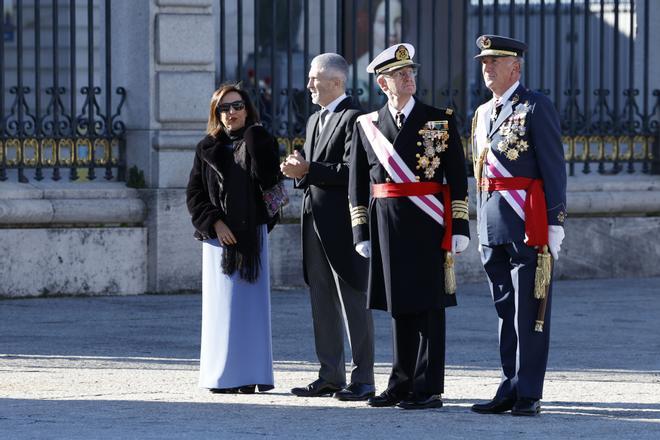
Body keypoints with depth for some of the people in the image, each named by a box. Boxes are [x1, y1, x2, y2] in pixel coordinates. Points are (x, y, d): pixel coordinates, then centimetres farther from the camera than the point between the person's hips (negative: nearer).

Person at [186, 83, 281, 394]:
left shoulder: (260, 143, 6)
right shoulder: (207, 148, 10)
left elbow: (269, 182, -10)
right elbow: (194, 193, 6)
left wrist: (255, 144, -14)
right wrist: (214, 222, -8)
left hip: (252, 235, -1)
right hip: (218, 236, 1)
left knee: (250, 303, -3)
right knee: (221, 304, 0)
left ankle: (249, 374, -1)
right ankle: (221, 375, 3)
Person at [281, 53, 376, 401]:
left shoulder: (353, 119, -10)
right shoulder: (314, 121, 19)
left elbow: (351, 171, -18)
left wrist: (308, 170, -18)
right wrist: (297, 170, 1)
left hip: (343, 224, -9)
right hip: (316, 224, 9)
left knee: (353, 303, -5)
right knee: (323, 304, 10)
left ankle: (362, 379, -3)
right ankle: (330, 376, 16)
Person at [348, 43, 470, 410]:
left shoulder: (440, 121, 1)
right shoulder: (367, 125, 8)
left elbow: (457, 177, 0)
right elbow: (358, 184, 10)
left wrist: (459, 228, -5)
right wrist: (362, 234, 5)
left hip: (428, 227, -3)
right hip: (387, 226, 3)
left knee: (427, 307, -2)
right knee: (399, 306, 9)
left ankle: (428, 389, 1)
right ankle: (402, 384, 17)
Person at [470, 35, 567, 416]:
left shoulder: (536, 107, -5)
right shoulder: (483, 114, 17)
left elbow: (554, 168, -8)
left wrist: (555, 224, -12)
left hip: (528, 224, -7)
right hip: (493, 225, 7)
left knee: (528, 311, -4)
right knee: (505, 310, 10)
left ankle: (528, 394, -2)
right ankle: (510, 389, 15)